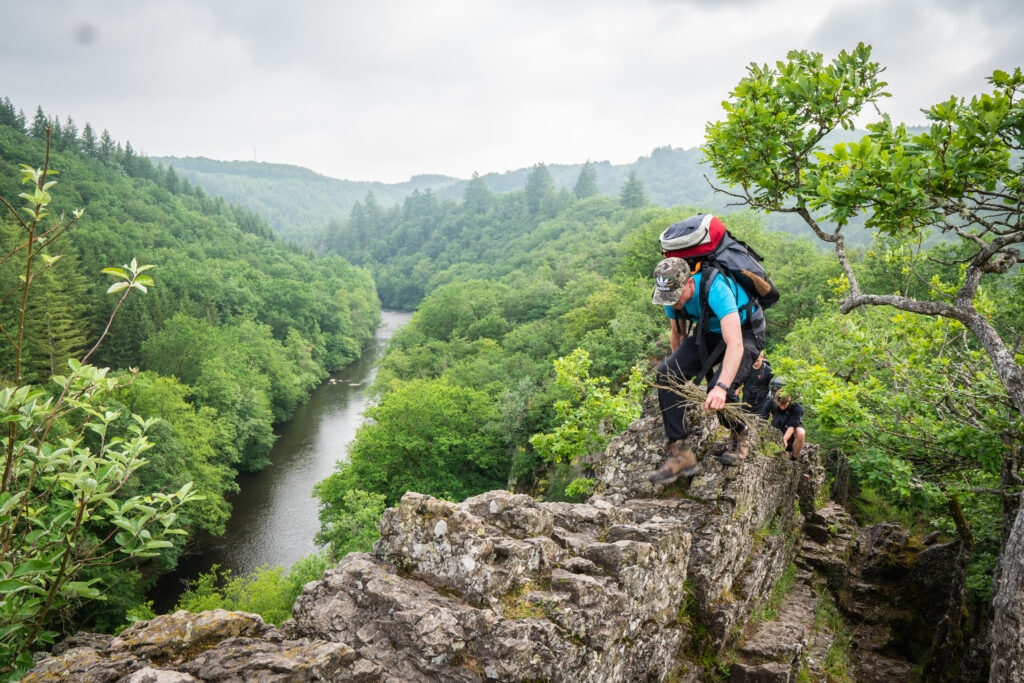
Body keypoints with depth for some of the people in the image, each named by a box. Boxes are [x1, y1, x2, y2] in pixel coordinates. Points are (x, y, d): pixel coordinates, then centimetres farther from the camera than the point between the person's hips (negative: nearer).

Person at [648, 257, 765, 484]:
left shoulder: (716, 289, -36)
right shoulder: (673, 294, -14)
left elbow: (735, 344, -46)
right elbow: (677, 334, 7)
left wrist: (722, 387, -58)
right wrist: (682, 367, 17)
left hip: (744, 333, -6)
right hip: (708, 335, 6)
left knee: (718, 391, -31)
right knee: (666, 373, -18)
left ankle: (740, 436, 3)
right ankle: (680, 453, -15)